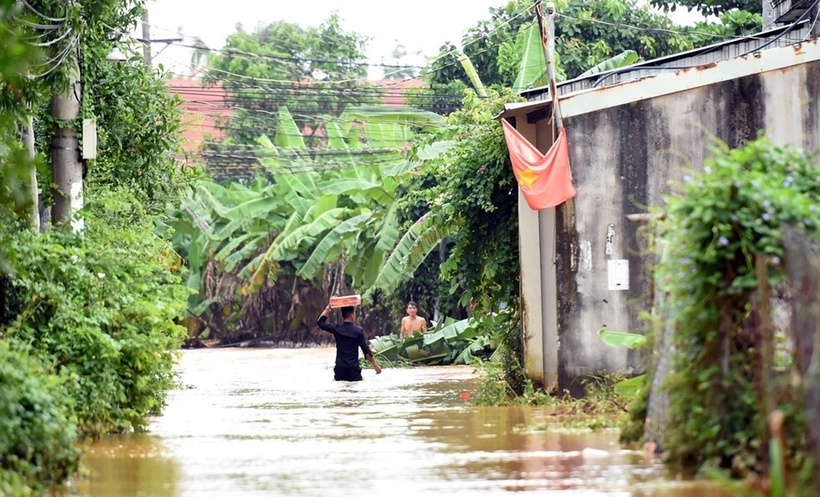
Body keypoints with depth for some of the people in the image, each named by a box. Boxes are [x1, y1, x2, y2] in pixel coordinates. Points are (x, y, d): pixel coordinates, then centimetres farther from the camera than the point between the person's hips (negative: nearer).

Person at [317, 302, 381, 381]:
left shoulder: (336, 329, 1)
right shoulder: (358, 331, -5)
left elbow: (320, 322, 16)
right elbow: (366, 351, -7)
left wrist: (328, 308, 15)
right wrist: (375, 365, 0)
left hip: (340, 369, 2)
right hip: (354, 369, -2)